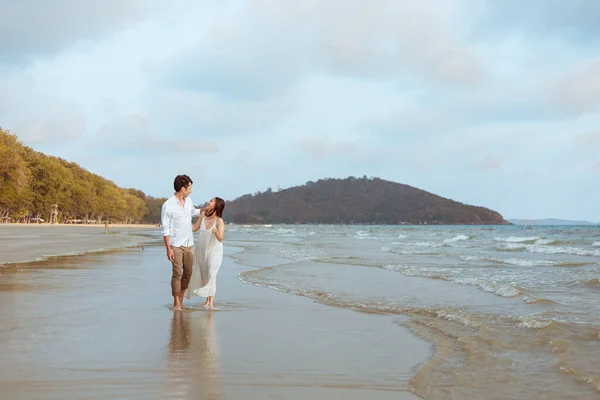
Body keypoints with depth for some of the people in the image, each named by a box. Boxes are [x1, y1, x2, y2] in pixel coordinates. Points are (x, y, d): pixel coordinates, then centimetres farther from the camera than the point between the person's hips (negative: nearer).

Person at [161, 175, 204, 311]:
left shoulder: (188, 200, 4)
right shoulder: (168, 206, -14)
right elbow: (165, 229, -13)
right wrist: (168, 249, -16)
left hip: (189, 244, 6)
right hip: (176, 245, -6)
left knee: (188, 272, 9)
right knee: (177, 273, -7)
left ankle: (181, 298, 25)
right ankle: (176, 303, 2)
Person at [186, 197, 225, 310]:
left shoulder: (219, 221, -18)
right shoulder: (203, 214, -3)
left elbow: (220, 239, -25)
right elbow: (195, 228, 7)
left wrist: (216, 232, -44)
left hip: (214, 251, -6)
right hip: (201, 250, 6)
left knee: (211, 275, -15)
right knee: (202, 275, 10)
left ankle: (211, 302, -16)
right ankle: (207, 299, 24)